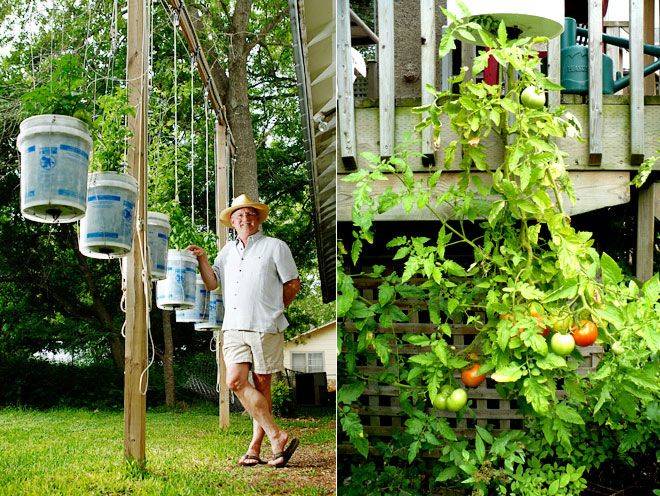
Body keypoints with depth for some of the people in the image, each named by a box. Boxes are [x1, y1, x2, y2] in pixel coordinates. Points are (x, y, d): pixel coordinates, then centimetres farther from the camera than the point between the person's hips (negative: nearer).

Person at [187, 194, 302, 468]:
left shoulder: (275, 246, 5)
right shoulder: (228, 250, 20)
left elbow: (293, 284, 7)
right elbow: (212, 283, 14)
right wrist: (202, 259, 0)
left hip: (265, 328, -4)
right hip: (234, 328, 4)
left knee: (261, 385, 0)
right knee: (235, 381, -12)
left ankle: (255, 447, 6)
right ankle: (277, 437, -8)